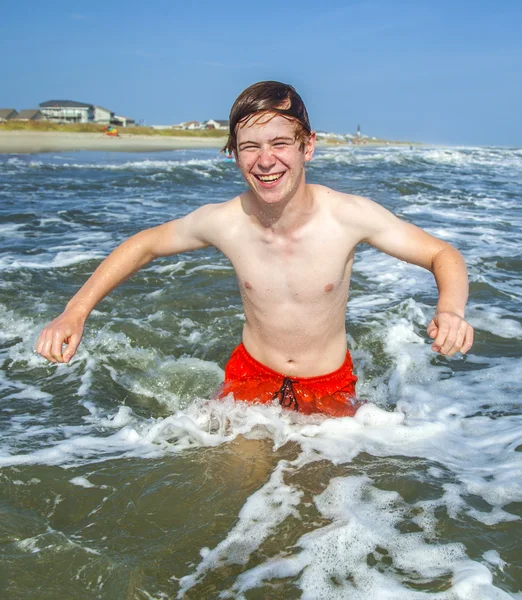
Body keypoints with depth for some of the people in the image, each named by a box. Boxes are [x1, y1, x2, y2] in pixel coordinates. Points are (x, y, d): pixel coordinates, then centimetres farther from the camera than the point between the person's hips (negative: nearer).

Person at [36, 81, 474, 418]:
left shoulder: (349, 216, -24)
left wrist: (450, 310, -36)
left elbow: (443, 255, -13)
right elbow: (144, 245, 0)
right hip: (250, 374, 1)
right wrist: (76, 311, -8)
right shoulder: (222, 222, -18)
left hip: (330, 384, 0)